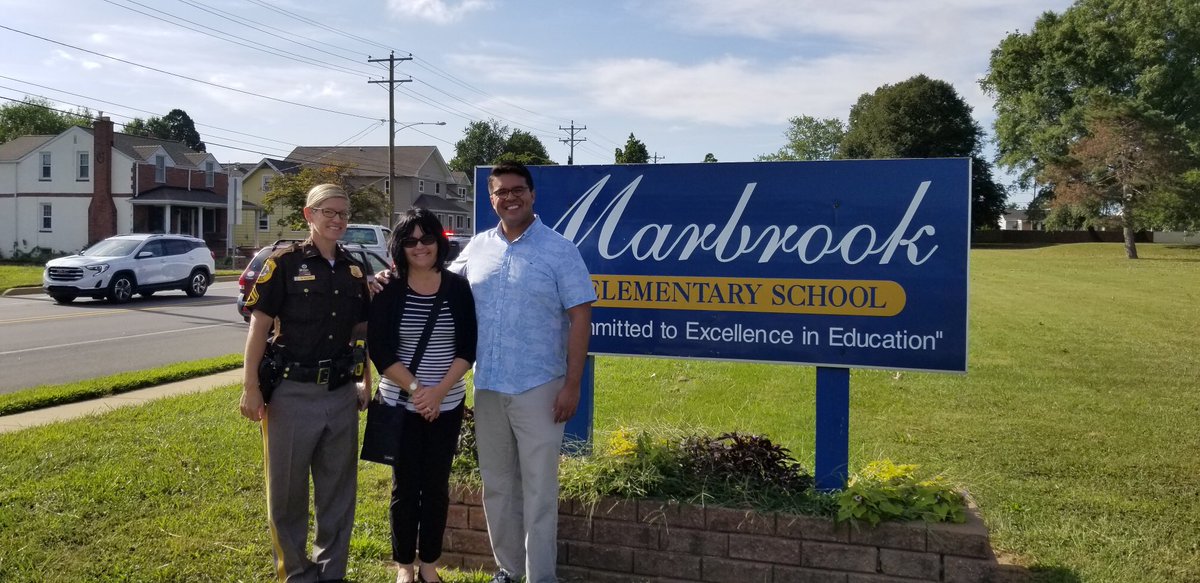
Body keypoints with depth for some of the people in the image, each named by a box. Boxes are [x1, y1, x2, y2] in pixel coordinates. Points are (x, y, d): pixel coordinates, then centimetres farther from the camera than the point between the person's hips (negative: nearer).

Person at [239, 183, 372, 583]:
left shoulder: (354, 271, 8)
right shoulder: (284, 263, -6)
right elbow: (259, 327, -7)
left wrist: (366, 384, 12)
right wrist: (251, 387, -11)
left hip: (341, 395, 5)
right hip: (292, 393, -4)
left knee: (338, 493, 12)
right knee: (287, 491, 8)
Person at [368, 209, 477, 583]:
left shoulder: (457, 288, -2)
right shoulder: (388, 289, -5)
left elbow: (468, 348, -3)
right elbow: (379, 350, -9)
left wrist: (439, 391, -14)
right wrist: (416, 389, -17)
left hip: (448, 405, 1)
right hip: (400, 403, -1)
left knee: (436, 484, 9)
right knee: (405, 484, 7)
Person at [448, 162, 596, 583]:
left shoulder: (559, 249, -6)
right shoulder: (478, 247, 7)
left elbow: (580, 317, -8)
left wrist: (572, 385, -13)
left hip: (538, 388, -5)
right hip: (487, 388, 5)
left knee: (539, 490, 2)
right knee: (497, 486, 15)